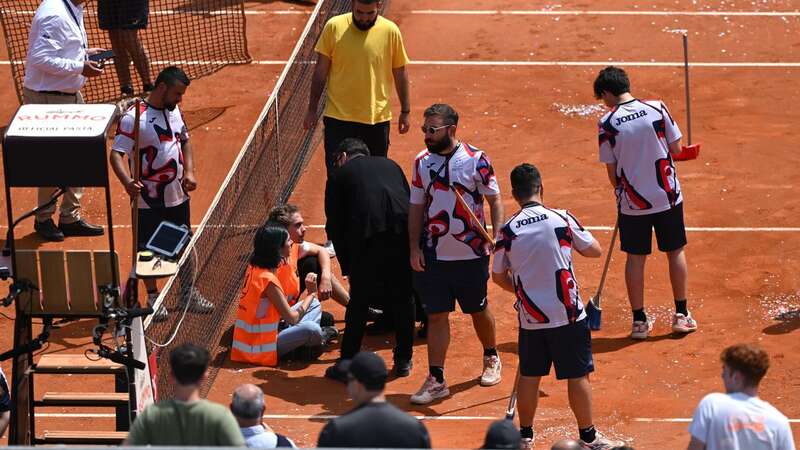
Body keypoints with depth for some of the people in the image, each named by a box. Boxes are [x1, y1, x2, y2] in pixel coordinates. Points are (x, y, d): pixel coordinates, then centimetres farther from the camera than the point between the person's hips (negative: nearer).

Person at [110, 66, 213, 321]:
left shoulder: (174, 111, 6)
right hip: (149, 201, -7)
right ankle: (153, 298, 19)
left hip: (178, 195, 7)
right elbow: (116, 154, -22)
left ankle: (189, 293, 30)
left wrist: (189, 172, 5)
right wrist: (127, 182, -39)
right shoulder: (134, 118, -19)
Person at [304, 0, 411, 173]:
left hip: (376, 119, 0)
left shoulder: (390, 31, -6)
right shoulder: (334, 27, -6)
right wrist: (312, 109, 3)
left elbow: (400, 73, 4)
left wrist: (405, 111, 7)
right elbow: (321, 71, 2)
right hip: (338, 118, 0)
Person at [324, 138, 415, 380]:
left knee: (358, 303, 8)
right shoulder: (391, 165, 28)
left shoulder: (340, 174, 18)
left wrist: (347, 265, 23)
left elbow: (335, 226, 16)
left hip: (368, 241, -3)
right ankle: (403, 360, 26)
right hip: (404, 233, 3)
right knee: (403, 299, 16)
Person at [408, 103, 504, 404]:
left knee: (479, 311, 13)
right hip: (433, 255, 2)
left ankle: (491, 357, 39)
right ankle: (436, 380, 5)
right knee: (436, 315, 1)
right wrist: (414, 247, 0)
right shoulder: (421, 162, 2)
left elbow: (495, 200, -3)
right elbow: (416, 207, 8)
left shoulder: (476, 160, -9)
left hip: (471, 253, -2)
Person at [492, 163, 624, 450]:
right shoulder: (561, 219, -10)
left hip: (530, 318, 2)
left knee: (529, 375, 14)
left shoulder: (507, 231, -5)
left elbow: (498, 276, 5)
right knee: (578, 375, 6)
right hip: (567, 315, -2)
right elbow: (595, 250, 1)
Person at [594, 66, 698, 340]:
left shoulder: (608, 124, -11)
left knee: (635, 258, 10)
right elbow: (676, 149, -1)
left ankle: (639, 321, 14)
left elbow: (612, 171, -4)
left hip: (632, 202, -1)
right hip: (667, 196, 1)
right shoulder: (657, 109, -8)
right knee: (675, 252, 15)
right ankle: (681, 315, 21)